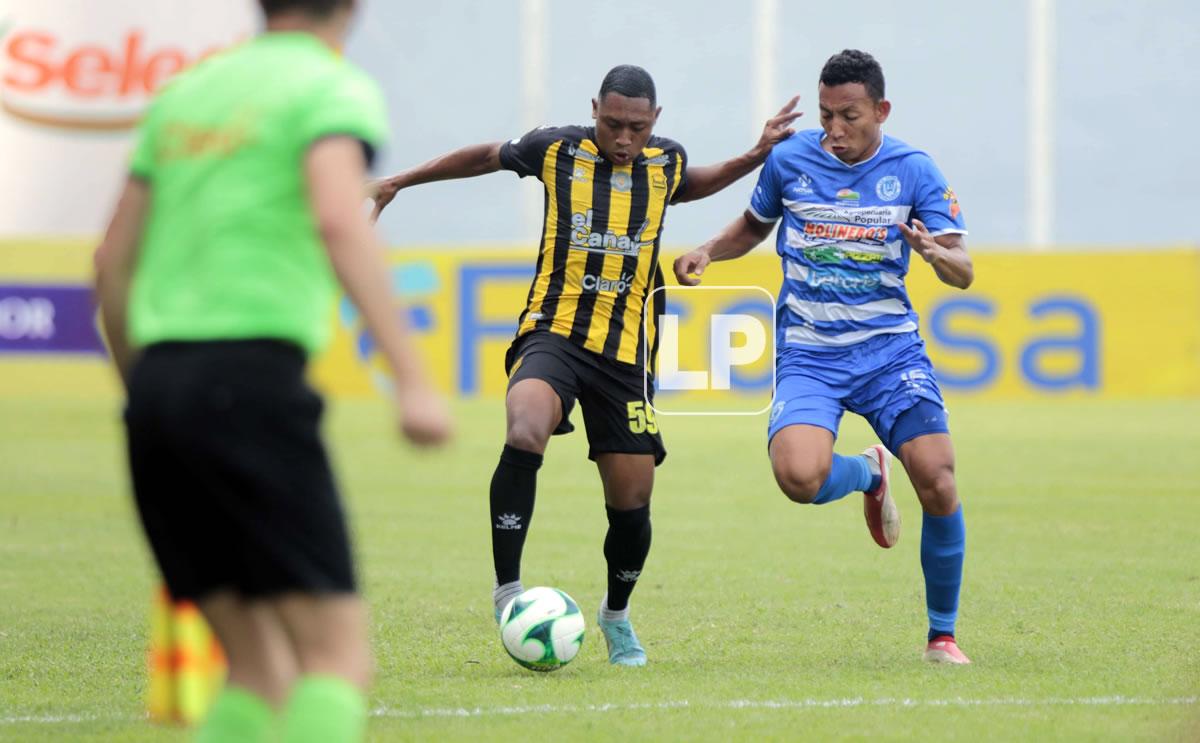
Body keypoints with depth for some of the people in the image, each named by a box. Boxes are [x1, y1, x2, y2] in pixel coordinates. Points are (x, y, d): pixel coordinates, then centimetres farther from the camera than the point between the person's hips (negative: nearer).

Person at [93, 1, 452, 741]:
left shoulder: (184, 94, 22)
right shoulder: (335, 88, 1)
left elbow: (112, 262, 22)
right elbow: (339, 220, -18)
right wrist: (412, 379, -23)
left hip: (157, 381, 7)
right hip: (249, 378, -7)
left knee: (261, 665, 10)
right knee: (338, 653, -8)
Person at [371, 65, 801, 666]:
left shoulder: (668, 162, 6)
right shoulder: (557, 150, -2)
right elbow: (486, 157, 17)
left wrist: (754, 157, 19)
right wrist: (398, 182, 25)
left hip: (626, 352, 3)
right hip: (553, 333, -3)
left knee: (631, 501, 2)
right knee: (524, 435, -33)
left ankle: (616, 614, 30)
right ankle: (507, 590, -23)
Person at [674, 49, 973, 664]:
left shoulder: (913, 171, -1)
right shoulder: (789, 159, 2)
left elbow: (963, 273, -3)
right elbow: (753, 226, 22)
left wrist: (936, 254, -26)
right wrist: (707, 251, 3)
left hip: (890, 346, 0)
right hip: (808, 354, 0)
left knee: (937, 482, -16)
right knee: (799, 477, -27)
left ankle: (942, 633, 5)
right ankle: (867, 473, 12)